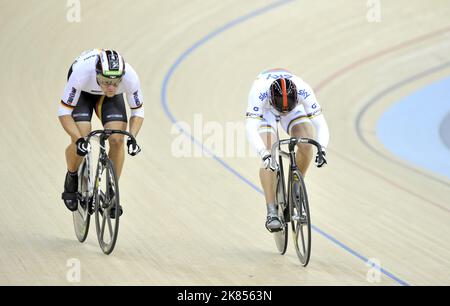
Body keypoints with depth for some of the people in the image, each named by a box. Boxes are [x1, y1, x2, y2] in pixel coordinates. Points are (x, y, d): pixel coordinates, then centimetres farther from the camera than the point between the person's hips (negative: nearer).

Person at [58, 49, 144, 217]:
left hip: (111, 99, 2)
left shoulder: (130, 77, -37)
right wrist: (79, 139, -45)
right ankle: (71, 178, 13)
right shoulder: (82, 73, -43)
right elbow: (64, 112, -32)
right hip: (83, 92, -2)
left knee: (117, 140, -17)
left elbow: (138, 112, -17)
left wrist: (132, 138, -34)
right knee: (80, 143, -20)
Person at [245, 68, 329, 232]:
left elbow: (320, 123, -35)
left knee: (306, 144, -23)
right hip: (265, 110, -2)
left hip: (295, 109, 2)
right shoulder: (259, 91, -43)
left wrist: (322, 149, -52)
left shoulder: (303, 90, -38)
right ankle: (272, 212, -18)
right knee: (268, 159, -21)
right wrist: (264, 153, -61)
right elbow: (250, 128, -47)